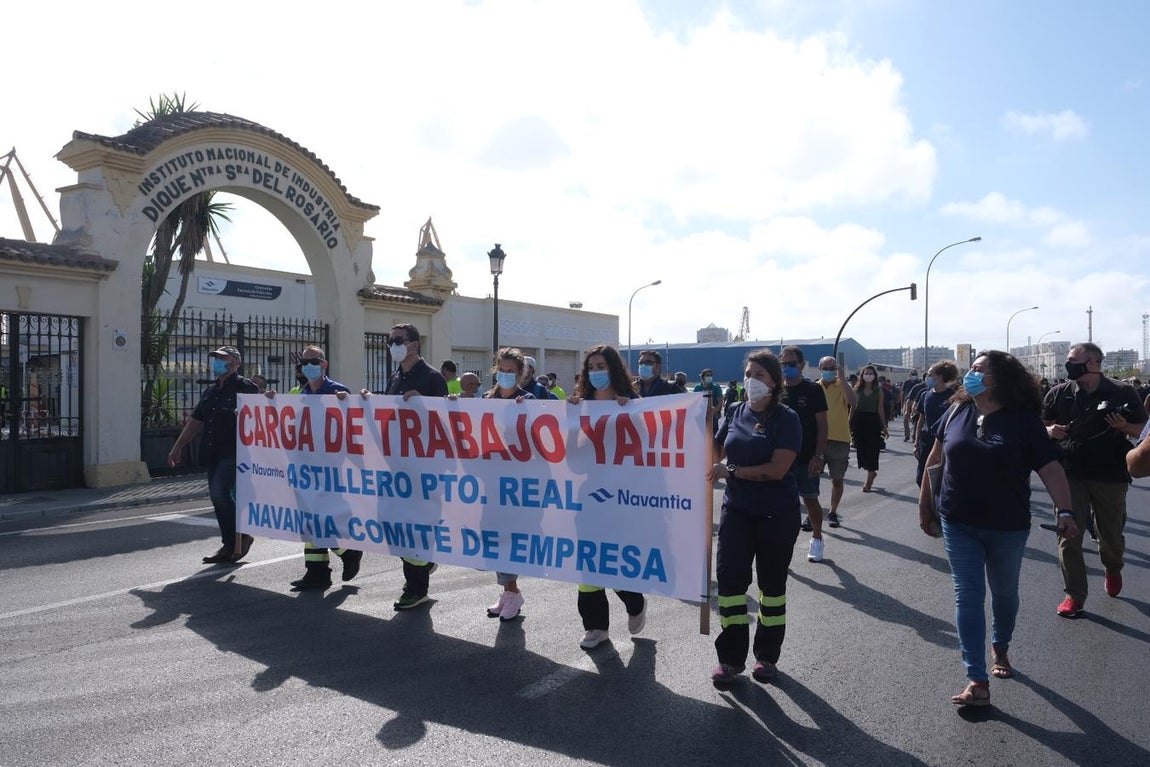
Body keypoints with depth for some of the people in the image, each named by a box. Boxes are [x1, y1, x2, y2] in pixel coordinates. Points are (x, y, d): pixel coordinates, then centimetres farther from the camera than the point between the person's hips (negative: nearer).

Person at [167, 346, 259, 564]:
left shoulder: (245, 387, -4)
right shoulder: (210, 392, 20)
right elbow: (196, 421, 24)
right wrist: (177, 447, 21)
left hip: (234, 453, -8)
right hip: (213, 454, 8)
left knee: (220, 494, -16)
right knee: (219, 498, 8)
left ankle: (241, 537, 1)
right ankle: (230, 546, 15)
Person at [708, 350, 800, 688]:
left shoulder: (786, 419, -10)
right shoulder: (736, 413, 3)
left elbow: (777, 469, -20)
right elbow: (716, 451, 15)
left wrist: (731, 471, -16)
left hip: (777, 514, -3)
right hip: (737, 510, 3)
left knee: (772, 583, 11)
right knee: (729, 578, -3)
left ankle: (767, 655, 28)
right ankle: (731, 658, 10)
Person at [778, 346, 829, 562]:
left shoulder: (813, 390, -4)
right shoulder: (776, 391, 5)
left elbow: (822, 426, -5)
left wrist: (819, 455, -13)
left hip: (807, 457, -3)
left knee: (810, 499, 8)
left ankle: (817, 539, 29)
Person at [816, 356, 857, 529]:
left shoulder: (843, 386, -1)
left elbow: (854, 401, -21)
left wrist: (842, 378, -21)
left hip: (840, 439, -1)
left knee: (837, 479, 9)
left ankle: (833, 512, 24)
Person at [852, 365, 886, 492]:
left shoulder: (878, 390, 3)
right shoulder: (857, 389, 6)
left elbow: (880, 409, 4)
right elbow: (853, 407, 6)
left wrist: (884, 425, 2)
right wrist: (850, 423, 3)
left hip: (873, 421, -2)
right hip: (859, 420, 2)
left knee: (871, 450, -2)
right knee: (861, 449, 3)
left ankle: (868, 482, 7)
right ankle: (872, 472, 29)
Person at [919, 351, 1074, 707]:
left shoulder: (1023, 420, -10)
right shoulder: (957, 413, -1)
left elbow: (1050, 469, -12)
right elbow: (935, 459, 8)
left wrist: (1064, 511, -23)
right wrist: (924, 503, 10)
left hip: (1008, 527, -2)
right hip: (959, 524, 2)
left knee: (1004, 594, 18)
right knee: (968, 597, 0)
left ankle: (1000, 648, 46)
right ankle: (977, 681, 4)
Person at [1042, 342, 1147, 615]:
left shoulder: (1122, 393, -3)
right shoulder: (1060, 393, 1)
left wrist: (1124, 426, -16)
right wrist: (1050, 430, -10)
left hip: (1110, 477, 0)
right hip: (1070, 475, 1)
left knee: (1111, 535, 15)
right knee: (1069, 537, -2)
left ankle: (1113, 569, 48)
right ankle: (1074, 596, 8)